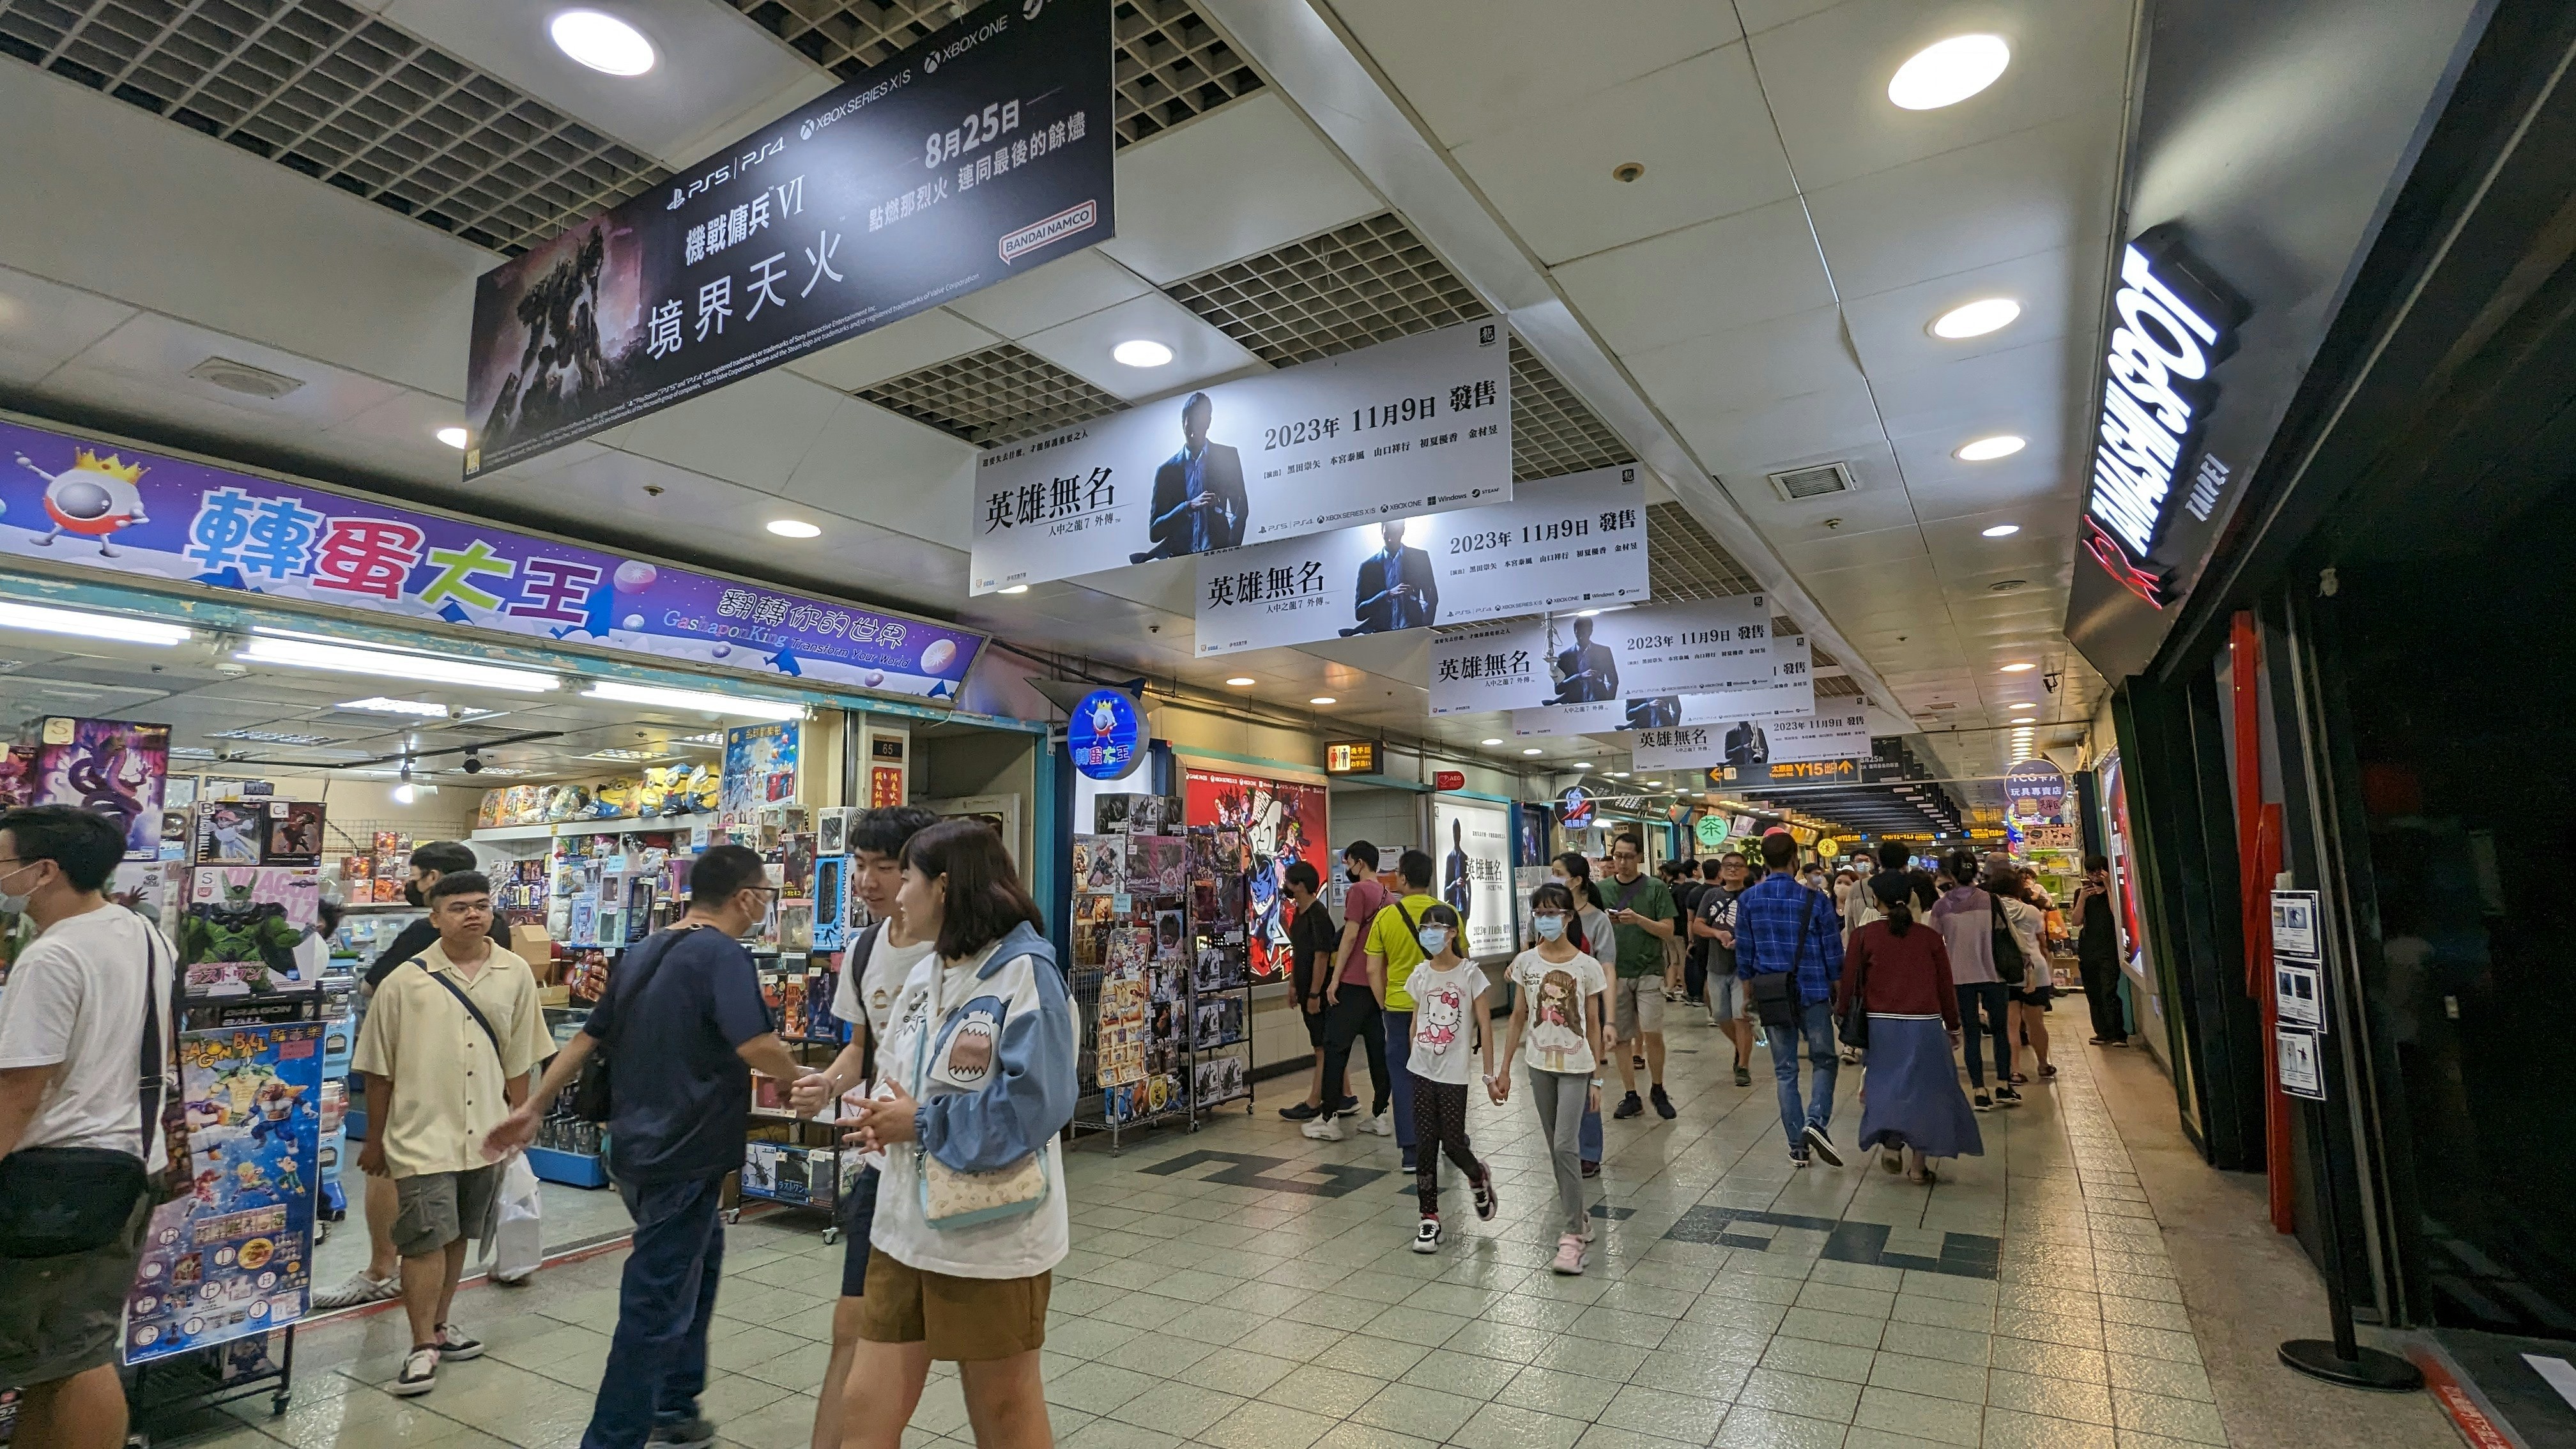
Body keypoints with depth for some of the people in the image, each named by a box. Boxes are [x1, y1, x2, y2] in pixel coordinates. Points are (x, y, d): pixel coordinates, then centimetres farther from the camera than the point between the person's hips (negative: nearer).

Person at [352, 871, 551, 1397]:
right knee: (426, 1239, -3)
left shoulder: (515, 974, -1)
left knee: (457, 1235, 16)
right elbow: (379, 1070, 1)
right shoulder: (404, 982, -7)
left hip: (484, 1135, 3)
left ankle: (438, 1324, 33)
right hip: (423, 1135, -3)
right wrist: (375, 1141, 5)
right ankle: (423, 1347, 12)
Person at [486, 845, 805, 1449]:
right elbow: (758, 1048, -30)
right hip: (684, 1157, -9)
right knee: (656, 1307, 2)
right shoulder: (723, 956, -19)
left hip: (639, 1149, 9)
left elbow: (587, 1038, 13)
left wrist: (533, 1108, 20)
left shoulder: (642, 953, 8)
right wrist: (799, 1077, -12)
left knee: (698, 1263, 25)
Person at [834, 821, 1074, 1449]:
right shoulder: (922, 977, 8)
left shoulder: (1024, 972, -17)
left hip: (994, 1237, -7)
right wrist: (885, 1122, -6)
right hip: (906, 1229, 7)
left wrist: (921, 1124, -17)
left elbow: (1036, 1103, -26)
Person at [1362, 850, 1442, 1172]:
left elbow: (1373, 970, -2)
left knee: (1404, 1076, 8)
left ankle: (1411, 1149, 7)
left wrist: (1384, 1005, 10)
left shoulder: (1386, 916, -6)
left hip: (1398, 1007, -1)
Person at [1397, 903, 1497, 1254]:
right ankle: (1429, 1218, 14)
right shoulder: (1420, 974, 3)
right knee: (1425, 1145, 3)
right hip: (1422, 1070, 3)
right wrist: (1415, 1058, 11)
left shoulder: (1470, 973, -8)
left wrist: (1490, 1075, -5)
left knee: (1452, 1143, 1)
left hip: (1454, 1072, -3)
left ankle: (1478, 1177, 34)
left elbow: (1485, 1027, -5)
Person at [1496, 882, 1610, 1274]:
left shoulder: (1587, 966, -8)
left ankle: (1572, 1237, -2)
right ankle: (1577, 1218, 28)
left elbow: (1593, 1026, -3)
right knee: (1556, 1150, 12)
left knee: (1564, 1148, -10)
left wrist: (1597, 1079, -2)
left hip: (1576, 1068, -4)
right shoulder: (1525, 962, -1)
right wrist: (1505, 1067, 6)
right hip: (1540, 1065, 4)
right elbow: (1518, 1018, 6)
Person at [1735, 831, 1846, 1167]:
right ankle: (1817, 1121, -8)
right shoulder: (1815, 900, -7)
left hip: (1772, 996, 2)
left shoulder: (1747, 900, -2)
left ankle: (1798, 1146, 11)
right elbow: (1834, 953, -2)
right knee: (1825, 1060, 14)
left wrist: (1749, 994, 14)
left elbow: (1744, 954, 2)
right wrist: (1839, 995, 12)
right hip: (1813, 992, -2)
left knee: (1785, 1070, 10)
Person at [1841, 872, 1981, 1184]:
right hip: (1926, 1025, 1)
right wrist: (1953, 1026, 17)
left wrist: (1846, 1015, 12)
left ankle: (1891, 1142, -3)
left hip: (1882, 1023, -1)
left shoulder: (1864, 936, -4)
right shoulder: (1930, 936, 1)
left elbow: (1850, 981, -2)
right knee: (1924, 1086, 11)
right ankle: (1918, 1164, 12)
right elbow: (1946, 986, 6)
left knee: (1888, 1082, 16)